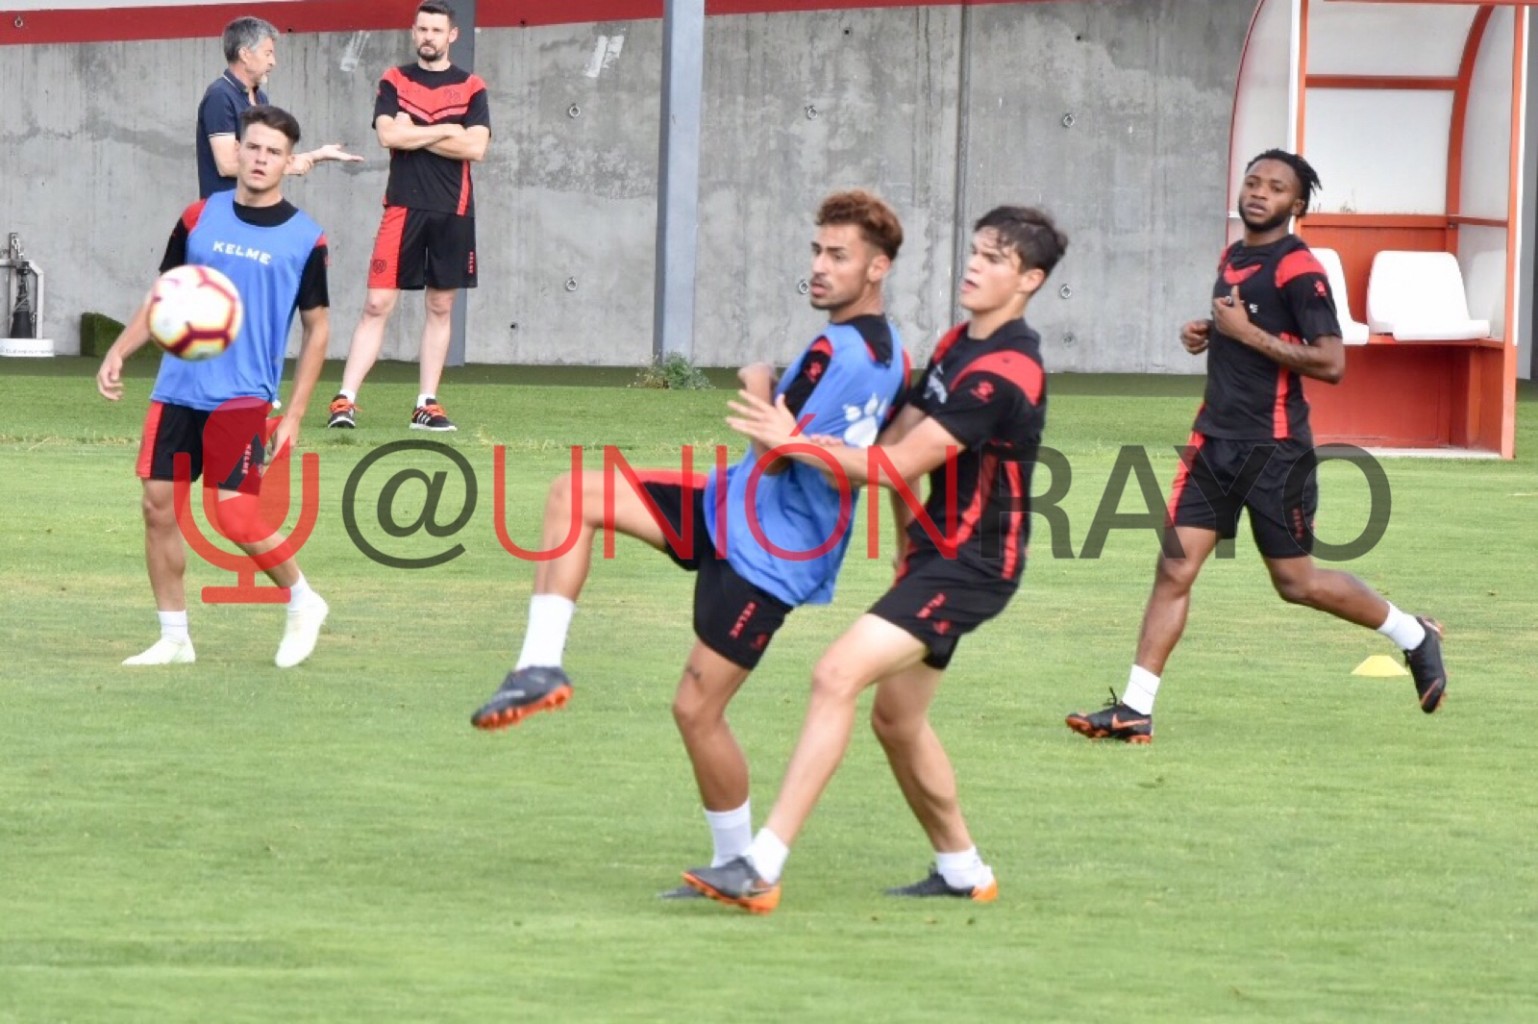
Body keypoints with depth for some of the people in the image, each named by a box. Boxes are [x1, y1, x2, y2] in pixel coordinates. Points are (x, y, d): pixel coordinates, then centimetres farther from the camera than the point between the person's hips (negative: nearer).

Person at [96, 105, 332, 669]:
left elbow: (317, 328, 4)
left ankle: (302, 602, 10)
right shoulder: (200, 217, 6)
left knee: (233, 513, -15)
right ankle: (174, 638, 13)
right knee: (158, 506, 0)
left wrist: (294, 414, -2)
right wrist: (119, 352, 0)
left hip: (242, 396, -4)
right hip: (177, 389, 4)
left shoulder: (304, 238, -2)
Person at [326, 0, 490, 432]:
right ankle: (345, 401, -11)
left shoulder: (471, 88, 6)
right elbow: (389, 134, -11)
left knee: (440, 307, 6)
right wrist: (448, 130, -8)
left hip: (453, 213, 2)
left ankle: (427, 405, 12)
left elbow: (476, 147, -8)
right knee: (377, 304, -8)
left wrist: (414, 134, -9)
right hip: (404, 207, -2)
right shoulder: (394, 82, 6)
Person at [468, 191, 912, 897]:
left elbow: (778, 455, -23)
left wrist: (760, 391, -6)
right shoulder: (890, 356, 9)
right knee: (573, 494, -1)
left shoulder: (836, 353, -22)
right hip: (732, 507, 10)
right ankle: (541, 666, -6)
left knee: (696, 707, -5)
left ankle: (740, 863, 12)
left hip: (766, 553, -10)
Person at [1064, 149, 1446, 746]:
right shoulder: (1233, 258, 13)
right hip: (1216, 438, 7)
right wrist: (1206, 334, 10)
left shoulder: (1298, 271, -13)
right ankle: (1135, 711, -5)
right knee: (1174, 568, -4)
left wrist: (1247, 332, -20)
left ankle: (1414, 637, 26)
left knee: (1297, 582, 4)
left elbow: (1330, 363, -21)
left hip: (1274, 449, -7)